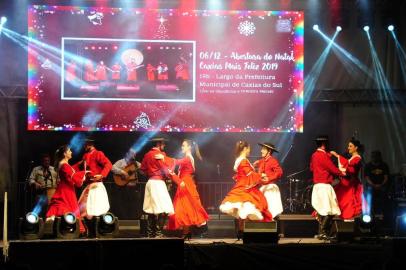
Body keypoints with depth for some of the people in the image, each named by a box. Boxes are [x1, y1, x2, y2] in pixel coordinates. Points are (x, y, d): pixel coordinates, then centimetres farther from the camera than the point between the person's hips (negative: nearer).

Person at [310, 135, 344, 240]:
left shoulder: (314, 155, 13)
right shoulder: (323, 156, -15)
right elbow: (332, 169, -14)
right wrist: (341, 173, 4)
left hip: (317, 185, 10)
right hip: (324, 185, -10)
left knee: (322, 211, 12)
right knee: (329, 211, -8)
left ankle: (321, 232, 13)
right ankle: (323, 232, -13)